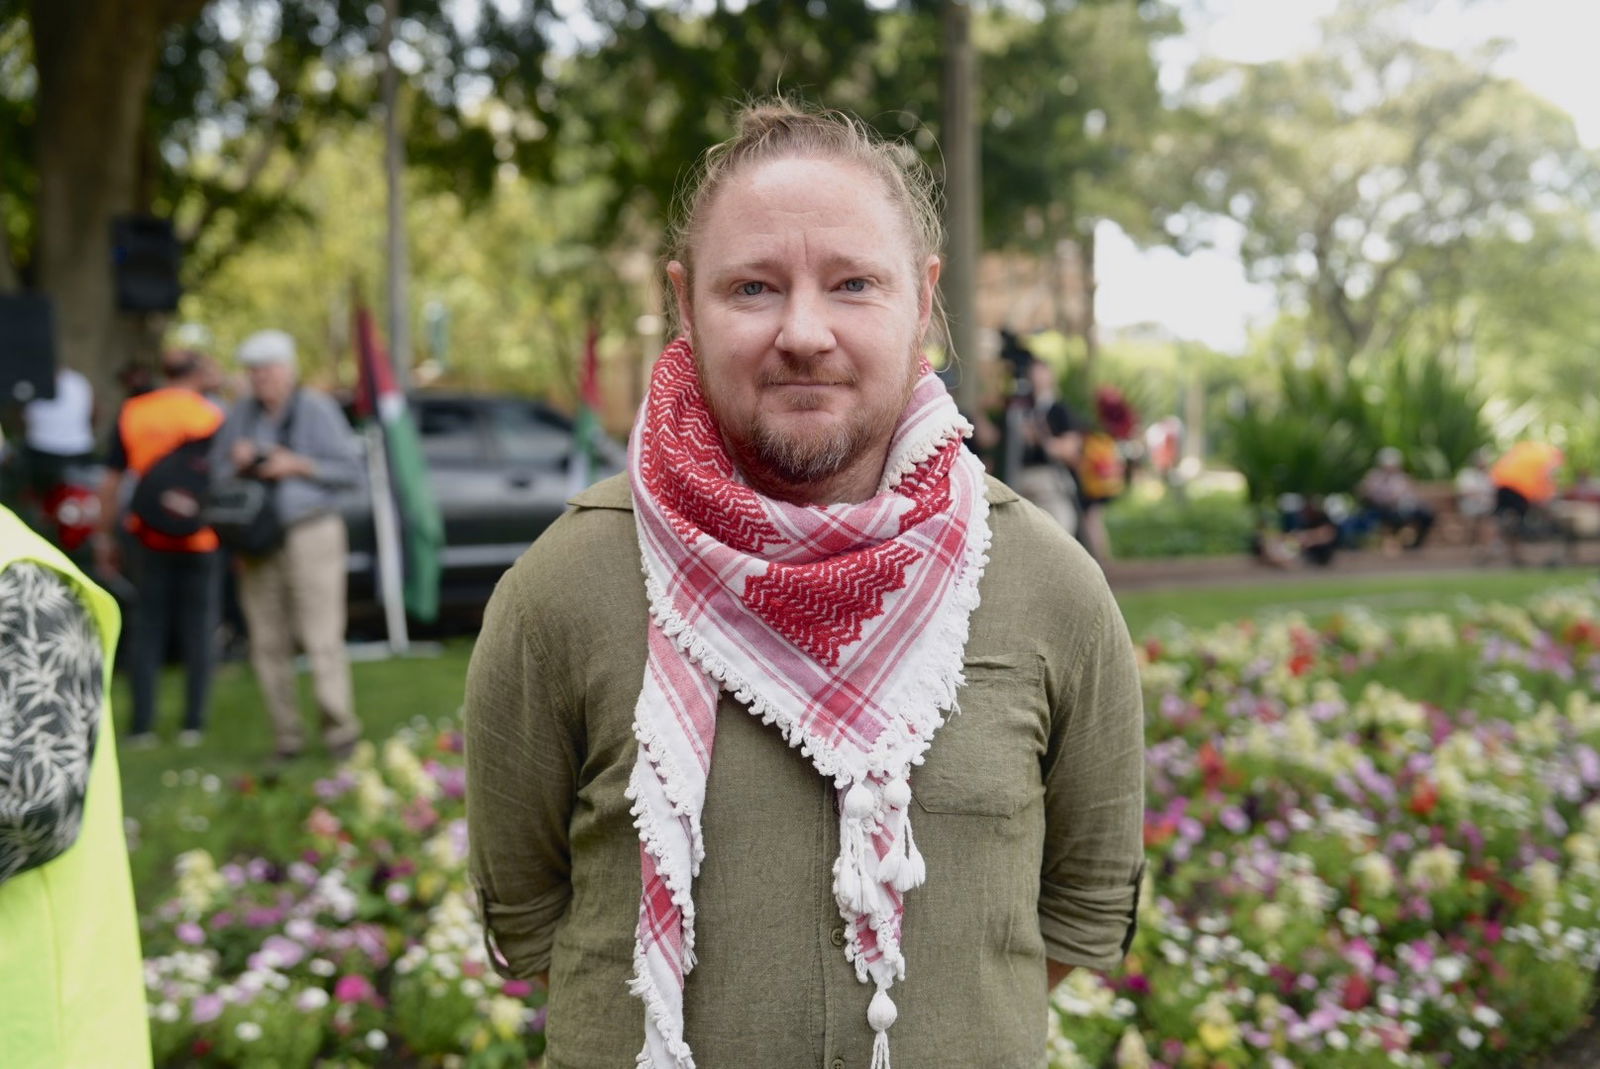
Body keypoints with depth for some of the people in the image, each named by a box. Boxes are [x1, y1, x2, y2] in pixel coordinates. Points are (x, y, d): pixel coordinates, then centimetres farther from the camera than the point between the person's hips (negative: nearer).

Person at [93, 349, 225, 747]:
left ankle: (141, 726, 6)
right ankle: (193, 725, 6)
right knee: (199, 632, 6)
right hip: (201, 538, -2)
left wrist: (105, 536, 11)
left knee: (147, 629, 8)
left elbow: (110, 483, 3)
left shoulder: (131, 413, 2)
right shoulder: (211, 416, -6)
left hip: (149, 537, 2)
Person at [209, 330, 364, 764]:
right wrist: (236, 462, -6)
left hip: (311, 536, -4)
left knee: (322, 639, -8)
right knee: (268, 644, 3)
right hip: (257, 542, 5)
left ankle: (340, 728, 4)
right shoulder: (240, 414, 10)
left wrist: (298, 465, -14)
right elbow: (215, 473, 15)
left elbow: (352, 470, -5)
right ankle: (288, 737, 10)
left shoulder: (316, 410, -4)